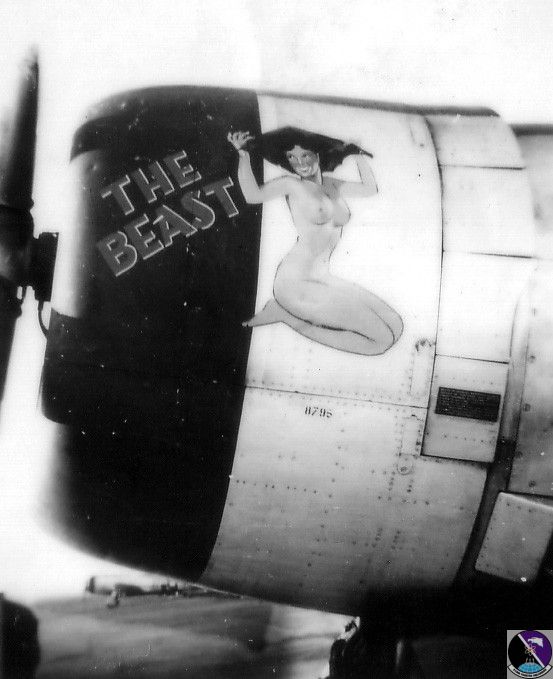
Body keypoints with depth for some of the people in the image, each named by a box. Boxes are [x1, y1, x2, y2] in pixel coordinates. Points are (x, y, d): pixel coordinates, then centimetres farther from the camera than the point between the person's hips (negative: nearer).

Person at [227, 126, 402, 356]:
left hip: (323, 279, 8)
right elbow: (253, 195, -18)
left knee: (393, 325, 6)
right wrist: (243, 153, -22)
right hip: (297, 283, -8)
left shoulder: (330, 184, 16)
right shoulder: (292, 184, -1)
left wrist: (357, 152, 24)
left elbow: (370, 188, 27)